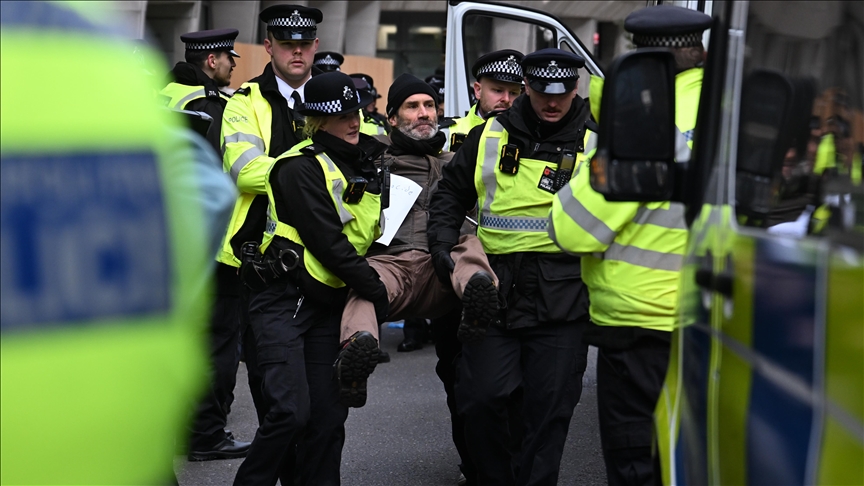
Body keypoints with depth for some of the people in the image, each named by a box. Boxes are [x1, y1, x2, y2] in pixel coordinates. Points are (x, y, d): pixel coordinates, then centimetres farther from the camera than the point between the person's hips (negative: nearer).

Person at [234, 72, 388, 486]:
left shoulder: (362, 166, 13)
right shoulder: (301, 167, -11)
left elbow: (366, 236, 26)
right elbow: (327, 242, -18)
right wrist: (375, 290, -17)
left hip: (329, 303, 7)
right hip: (284, 300, -7)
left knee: (328, 417, 4)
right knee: (292, 411, -17)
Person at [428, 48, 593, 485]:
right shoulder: (491, 137, 9)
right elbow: (449, 195, 18)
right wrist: (442, 245, 3)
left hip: (561, 302, -2)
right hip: (495, 296, 2)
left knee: (548, 409, 2)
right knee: (480, 399, 0)